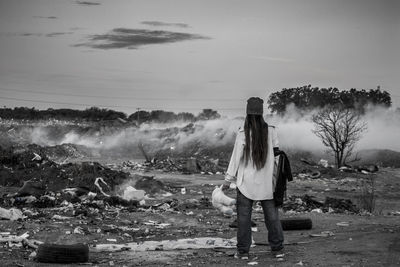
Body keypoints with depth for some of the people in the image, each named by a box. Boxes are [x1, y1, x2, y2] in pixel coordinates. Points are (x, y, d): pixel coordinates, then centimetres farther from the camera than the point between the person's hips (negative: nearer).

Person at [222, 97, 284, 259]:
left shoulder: (243, 133, -11)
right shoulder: (271, 131, -4)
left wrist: (228, 180, 0)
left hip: (246, 182, -2)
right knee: (272, 215, 11)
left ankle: (243, 251, 7)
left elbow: (236, 158, -8)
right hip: (267, 182, 2)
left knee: (244, 216, 5)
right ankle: (278, 249, 16)